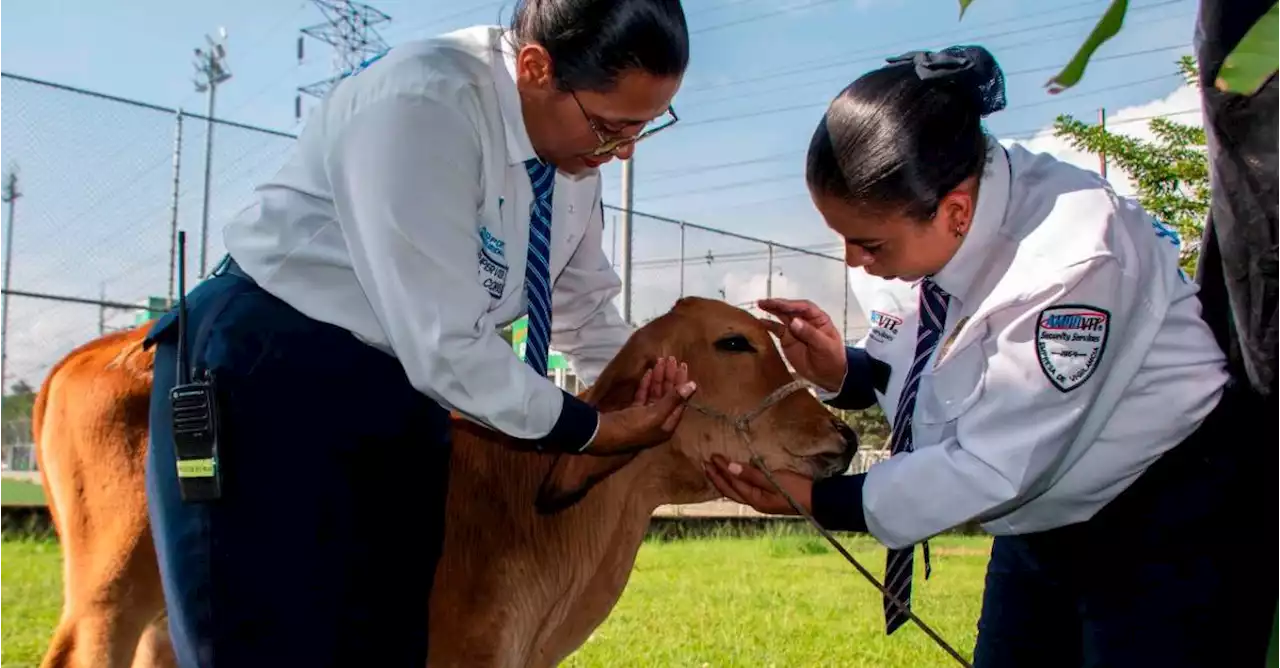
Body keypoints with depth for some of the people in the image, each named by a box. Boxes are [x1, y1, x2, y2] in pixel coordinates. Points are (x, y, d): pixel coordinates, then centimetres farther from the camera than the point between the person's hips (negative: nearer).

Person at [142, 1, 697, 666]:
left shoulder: (574, 139, 0)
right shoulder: (419, 105, -25)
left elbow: (586, 316, 13)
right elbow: (444, 346, -26)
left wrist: (659, 398, 0)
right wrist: (593, 430, -14)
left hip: (400, 395, 7)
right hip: (269, 380, -7)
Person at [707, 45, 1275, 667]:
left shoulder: (1071, 263, -34)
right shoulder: (918, 211, -12)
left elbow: (993, 467, -30)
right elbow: (910, 367, 2)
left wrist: (819, 500, -25)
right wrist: (840, 371, -19)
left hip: (1172, 526, -7)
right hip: (1043, 519, 7)